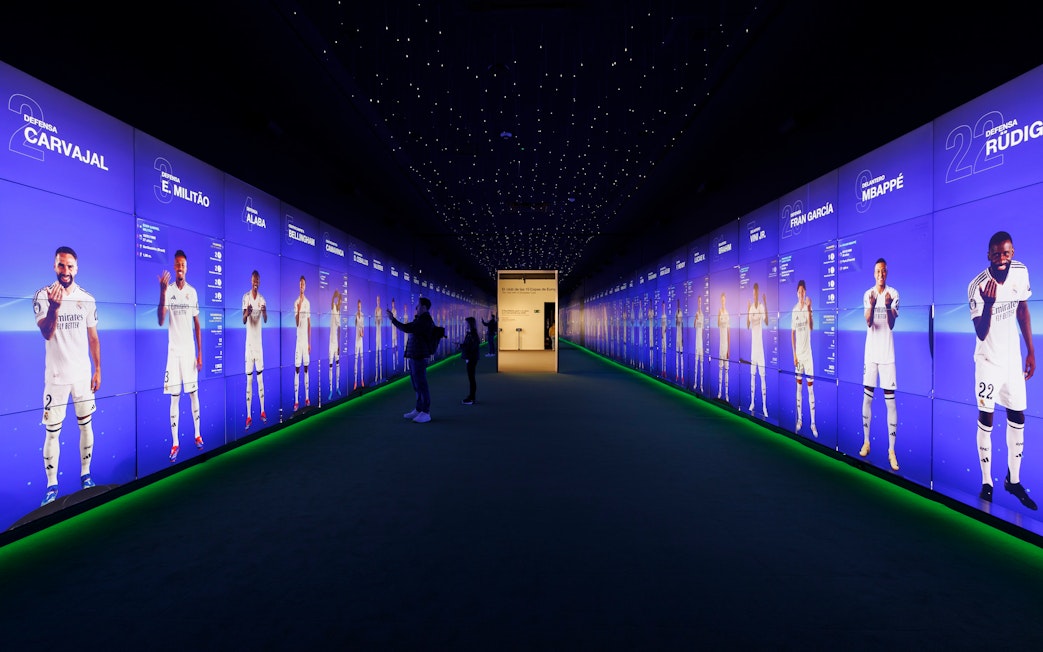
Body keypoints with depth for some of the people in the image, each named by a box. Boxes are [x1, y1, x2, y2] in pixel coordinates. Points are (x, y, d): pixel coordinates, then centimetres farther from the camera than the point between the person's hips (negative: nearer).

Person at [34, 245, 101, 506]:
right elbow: (46, 333, -18)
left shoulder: (87, 299, 2)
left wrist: (98, 370, 7)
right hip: (56, 376, -2)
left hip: (83, 375, 2)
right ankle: (51, 485, 14)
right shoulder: (43, 295, -6)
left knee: (86, 425, 10)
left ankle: (85, 474, 24)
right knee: (52, 431, 3)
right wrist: (54, 307, -37)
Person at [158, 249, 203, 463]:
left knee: (193, 392, 9)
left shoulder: (192, 291, 5)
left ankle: (198, 434, 21)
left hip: (190, 350, 2)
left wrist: (200, 352, 6)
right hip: (173, 350, -2)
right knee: (174, 396, 2)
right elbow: (160, 320, -16)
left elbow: (197, 324, 9)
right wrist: (162, 292, -30)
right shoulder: (168, 290, -4)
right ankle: (175, 442, 10)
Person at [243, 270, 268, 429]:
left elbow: (265, 320, -3)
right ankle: (249, 416, 5)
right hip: (249, 342, -3)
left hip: (259, 342, 3)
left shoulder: (262, 298, 6)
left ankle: (262, 411, 16)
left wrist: (265, 312, -26)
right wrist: (247, 312, -33)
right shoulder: (246, 297, -4)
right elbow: (243, 320, -10)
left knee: (260, 377, 8)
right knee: (249, 379, -1)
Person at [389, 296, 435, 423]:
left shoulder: (425, 321, -16)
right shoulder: (421, 319, 16)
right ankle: (419, 410, 24)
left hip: (419, 357, -10)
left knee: (421, 384, -7)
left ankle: (426, 413, -1)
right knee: (417, 384, 15)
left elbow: (406, 328, -23)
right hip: (414, 356, 10)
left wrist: (392, 319, -15)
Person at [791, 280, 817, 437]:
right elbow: (792, 333, 8)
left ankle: (813, 422, 6)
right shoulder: (794, 310, 6)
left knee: (810, 387, -1)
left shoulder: (808, 308, -8)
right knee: (799, 386, 10)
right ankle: (799, 419, 19)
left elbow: (811, 327, -24)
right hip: (798, 353, 4)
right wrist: (794, 353, 4)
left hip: (808, 353, -4)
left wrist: (809, 309, -38)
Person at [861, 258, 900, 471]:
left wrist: (888, 306, -28)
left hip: (888, 353, -2)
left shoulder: (893, 293, -2)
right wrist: (872, 306, -28)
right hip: (870, 353, 2)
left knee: (890, 401, -2)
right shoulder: (868, 294, 5)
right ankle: (866, 442, 20)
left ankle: (891, 450, 5)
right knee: (867, 397, 8)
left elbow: (892, 324, -9)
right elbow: (868, 322, -8)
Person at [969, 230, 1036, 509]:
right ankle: (986, 482, 12)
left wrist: (1031, 351, 9)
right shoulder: (977, 286, -19)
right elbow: (981, 334, -18)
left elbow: (1023, 311, 8)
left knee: (1017, 418, 10)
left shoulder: (1021, 272, -5)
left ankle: (1014, 480, 25)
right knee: (986, 418, 1)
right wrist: (988, 304, -35)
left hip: (1013, 358, 5)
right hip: (989, 360, -5)